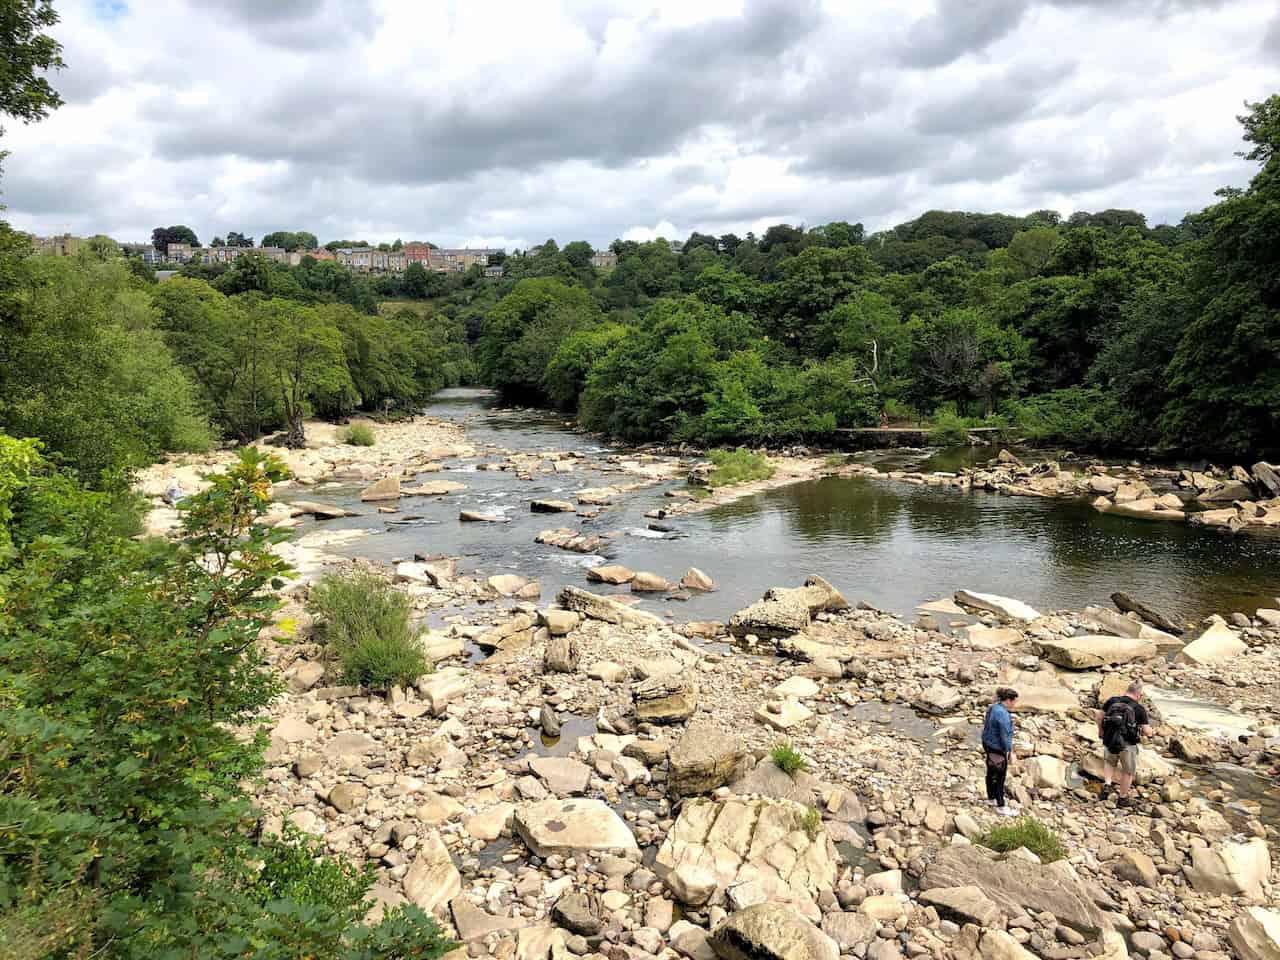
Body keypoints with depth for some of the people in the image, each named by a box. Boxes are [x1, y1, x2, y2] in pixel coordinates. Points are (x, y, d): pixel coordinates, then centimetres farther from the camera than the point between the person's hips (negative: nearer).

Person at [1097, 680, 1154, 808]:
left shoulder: (1112, 701, -1)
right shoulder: (1139, 708, -10)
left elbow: (1100, 715, 2)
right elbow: (1147, 731, -11)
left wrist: (1100, 730, 19)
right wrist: (1144, 732, 12)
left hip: (1109, 741, 3)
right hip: (1127, 745, -3)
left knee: (1109, 762, 33)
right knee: (1128, 771, 20)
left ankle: (1107, 785, 13)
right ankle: (1123, 798, 33)